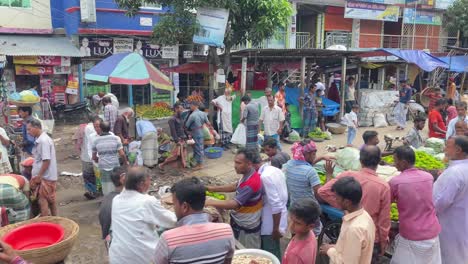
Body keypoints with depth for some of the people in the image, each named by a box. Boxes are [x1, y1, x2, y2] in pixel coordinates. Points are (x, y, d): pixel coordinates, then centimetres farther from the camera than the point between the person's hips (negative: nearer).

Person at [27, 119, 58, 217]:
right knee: (50, 200, 16)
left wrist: (39, 176, -17)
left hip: (45, 177, -9)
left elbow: (46, 160, -22)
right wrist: (38, 175, 15)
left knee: (43, 201, -3)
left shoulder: (43, 140, -19)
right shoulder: (40, 139, 11)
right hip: (49, 176, 9)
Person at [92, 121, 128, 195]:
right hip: (115, 166, -1)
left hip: (103, 167, 1)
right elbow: (122, 154, -7)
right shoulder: (116, 138, -4)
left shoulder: (96, 140, 2)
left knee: (106, 191, 10)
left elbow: (94, 157, 9)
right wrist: (126, 162, 10)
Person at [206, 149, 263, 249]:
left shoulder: (251, 183, -33)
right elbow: (236, 186, 12)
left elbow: (234, 204, -35)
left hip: (246, 227, -9)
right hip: (241, 222, 9)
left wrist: (210, 202, -30)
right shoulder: (248, 175, -3)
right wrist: (214, 188, 4)